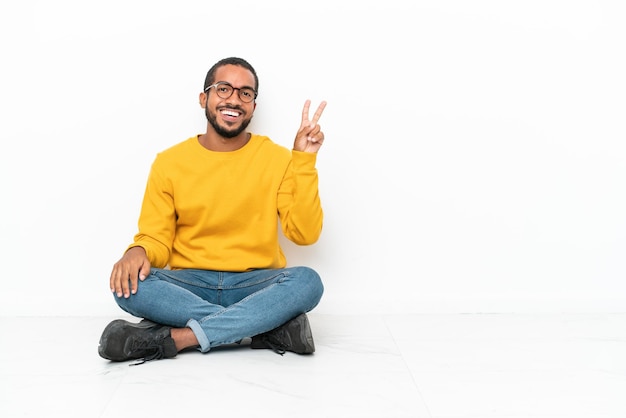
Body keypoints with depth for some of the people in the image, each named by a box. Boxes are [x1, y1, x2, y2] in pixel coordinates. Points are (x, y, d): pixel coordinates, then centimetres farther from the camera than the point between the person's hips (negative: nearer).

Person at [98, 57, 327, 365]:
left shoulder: (277, 158, 2)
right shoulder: (169, 162, 4)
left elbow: (304, 233, -6)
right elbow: (156, 239, 5)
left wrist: (304, 160, -13)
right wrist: (138, 252, -19)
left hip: (256, 286, -1)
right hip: (189, 286, 1)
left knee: (307, 281, -31)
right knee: (128, 285, -28)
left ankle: (177, 337, -30)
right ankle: (270, 325, -27)